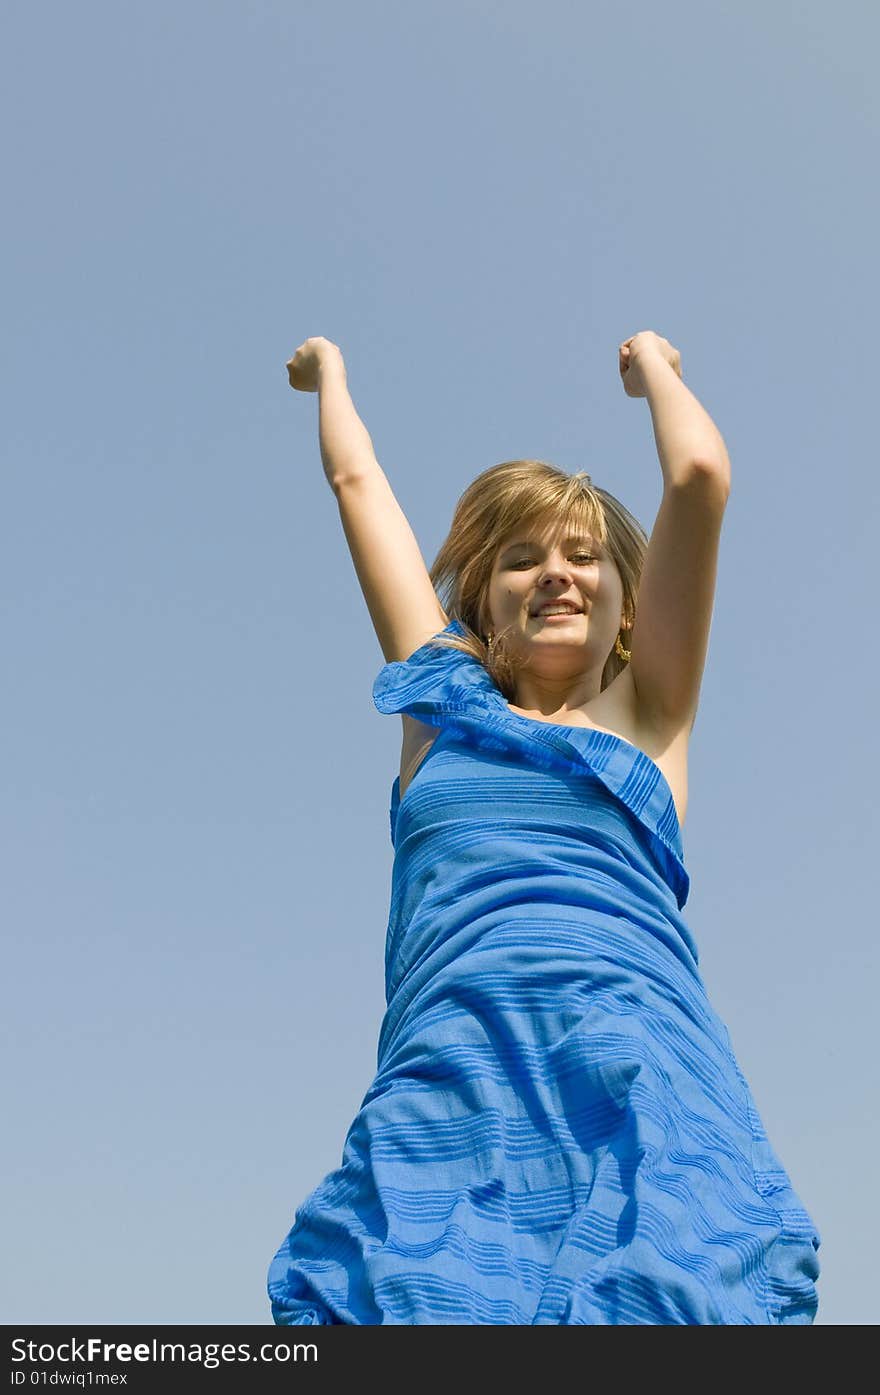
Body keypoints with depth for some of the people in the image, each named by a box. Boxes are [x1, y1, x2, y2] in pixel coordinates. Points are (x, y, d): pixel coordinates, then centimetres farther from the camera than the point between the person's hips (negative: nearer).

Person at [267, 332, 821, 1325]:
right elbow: (358, 483, 33)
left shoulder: (646, 714, 22)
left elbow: (700, 476, 19)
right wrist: (332, 370, 49)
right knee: (419, 1297, -24)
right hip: (447, 1083, 1)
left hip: (641, 1067, 0)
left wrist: (652, 363, 38)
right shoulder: (445, 704, 25)